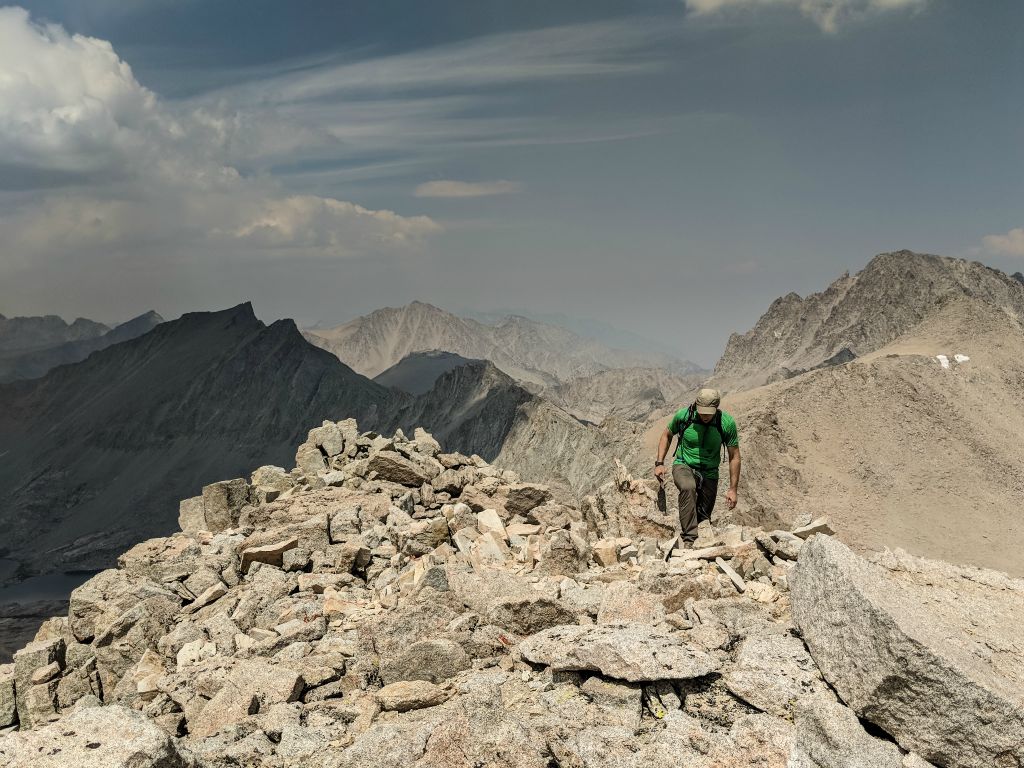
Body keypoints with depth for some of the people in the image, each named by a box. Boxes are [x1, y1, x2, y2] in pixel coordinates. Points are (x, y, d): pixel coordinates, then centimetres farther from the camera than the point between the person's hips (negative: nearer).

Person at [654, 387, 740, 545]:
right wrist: (659, 463, -2)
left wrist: (733, 489, -6)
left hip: (709, 473, 2)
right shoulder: (683, 415, -14)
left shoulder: (727, 424, -14)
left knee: (703, 517, 4)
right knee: (688, 487, -35)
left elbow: (734, 456, -5)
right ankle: (689, 539, -37)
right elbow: (667, 435, 7)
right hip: (683, 466, -2)